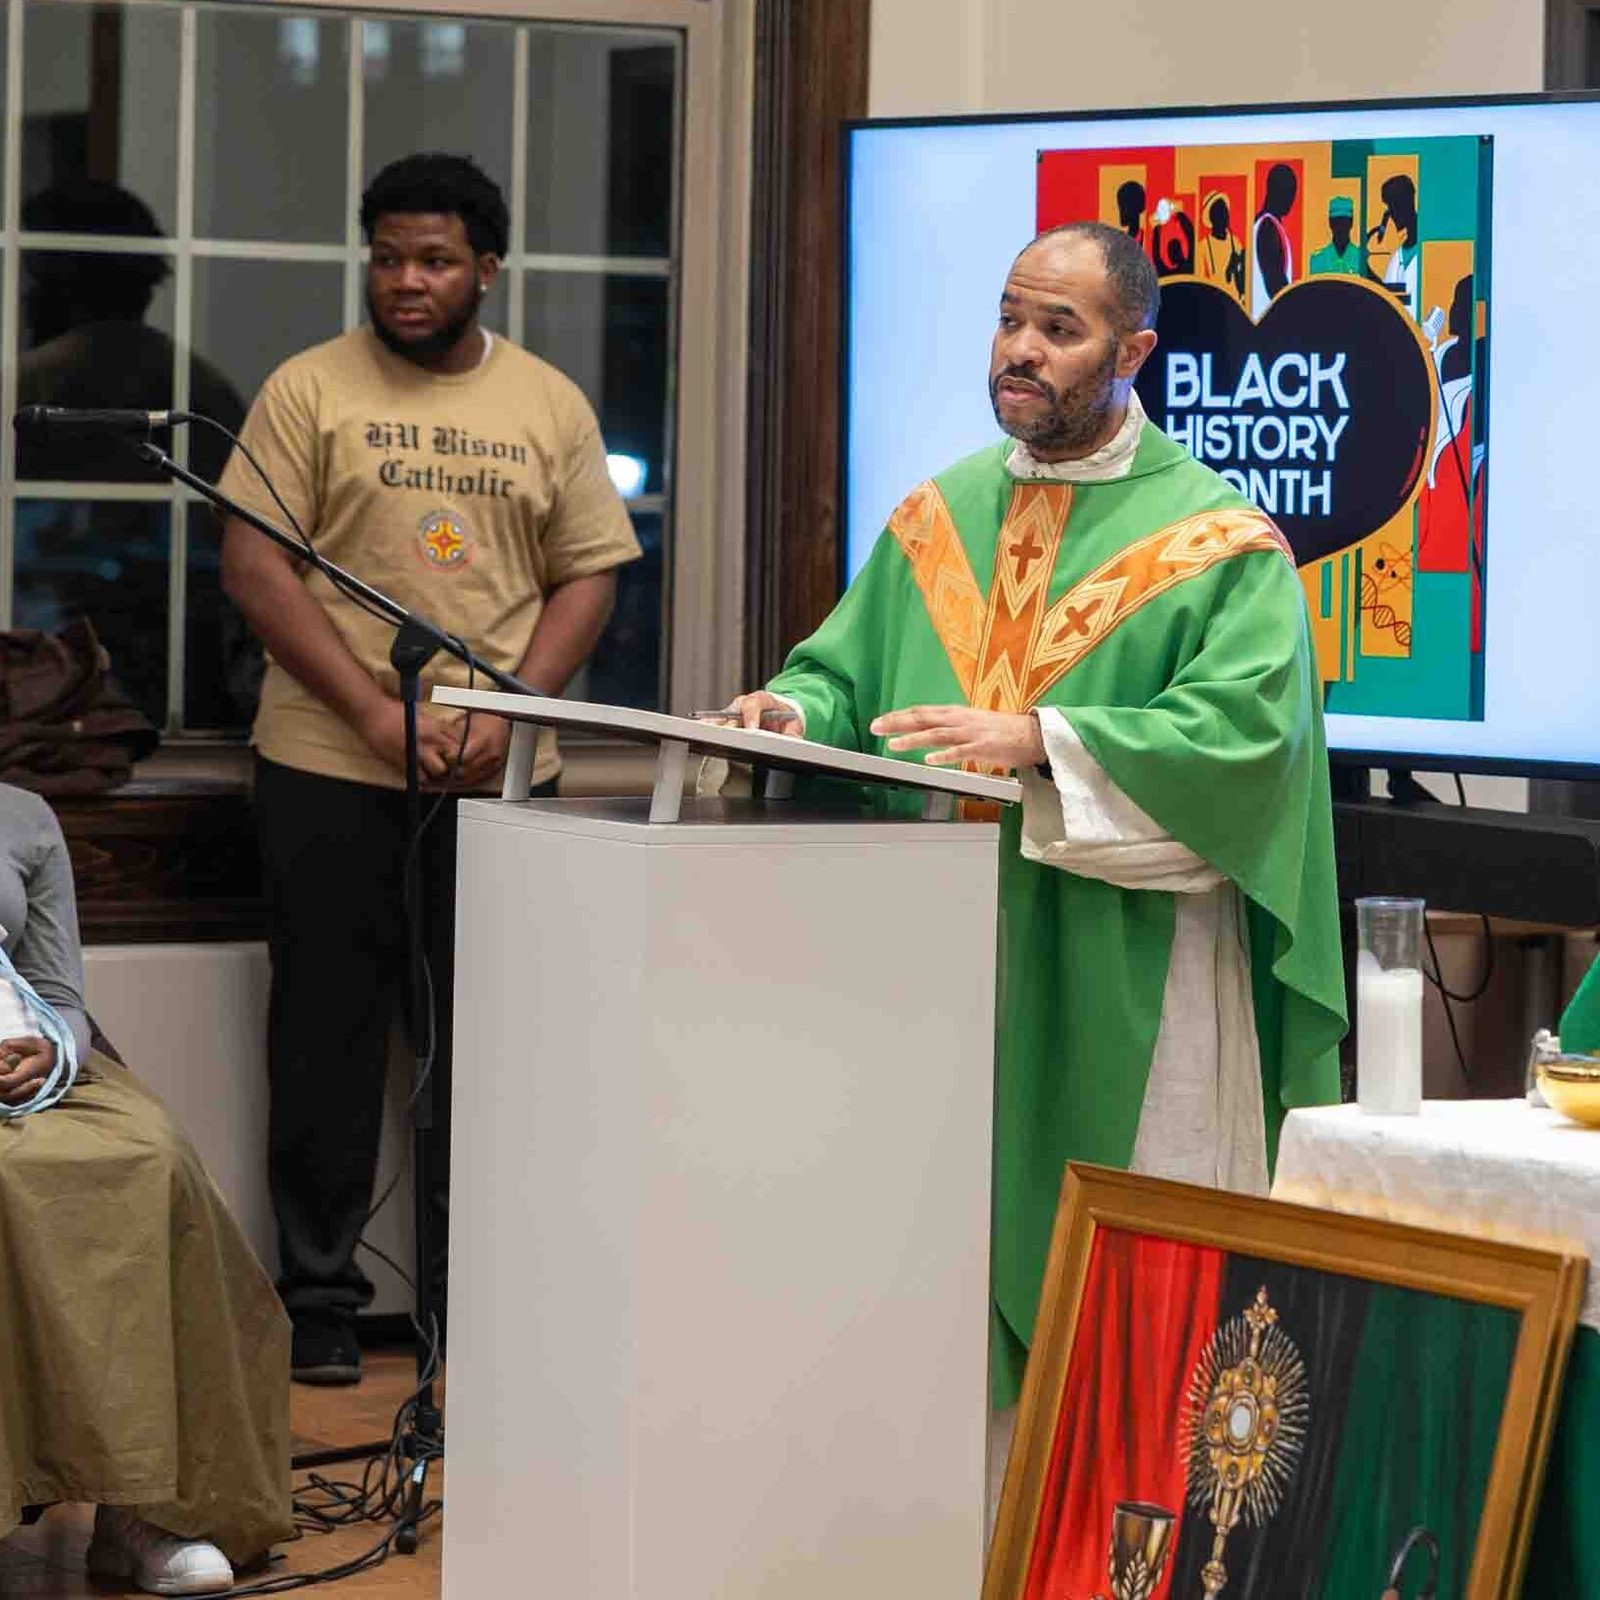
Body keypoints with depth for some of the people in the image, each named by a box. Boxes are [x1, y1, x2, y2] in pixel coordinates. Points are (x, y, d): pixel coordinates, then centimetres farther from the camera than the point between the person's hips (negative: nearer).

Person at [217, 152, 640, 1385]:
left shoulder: (550, 405, 9)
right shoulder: (310, 391, 1)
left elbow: (589, 577, 7)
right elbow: (254, 563, -5)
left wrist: (510, 714, -9)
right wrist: (376, 713, -14)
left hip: (503, 776, 2)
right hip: (331, 772, -2)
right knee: (329, 1036, 3)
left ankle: (474, 1289, 16)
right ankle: (321, 1297, 11)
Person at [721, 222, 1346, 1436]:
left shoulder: (1219, 539, -4)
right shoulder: (939, 518, 14)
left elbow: (1245, 730, -16)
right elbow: (846, 668, 15)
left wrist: (1037, 740, -25)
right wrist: (798, 713, -9)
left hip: (1121, 978, -5)